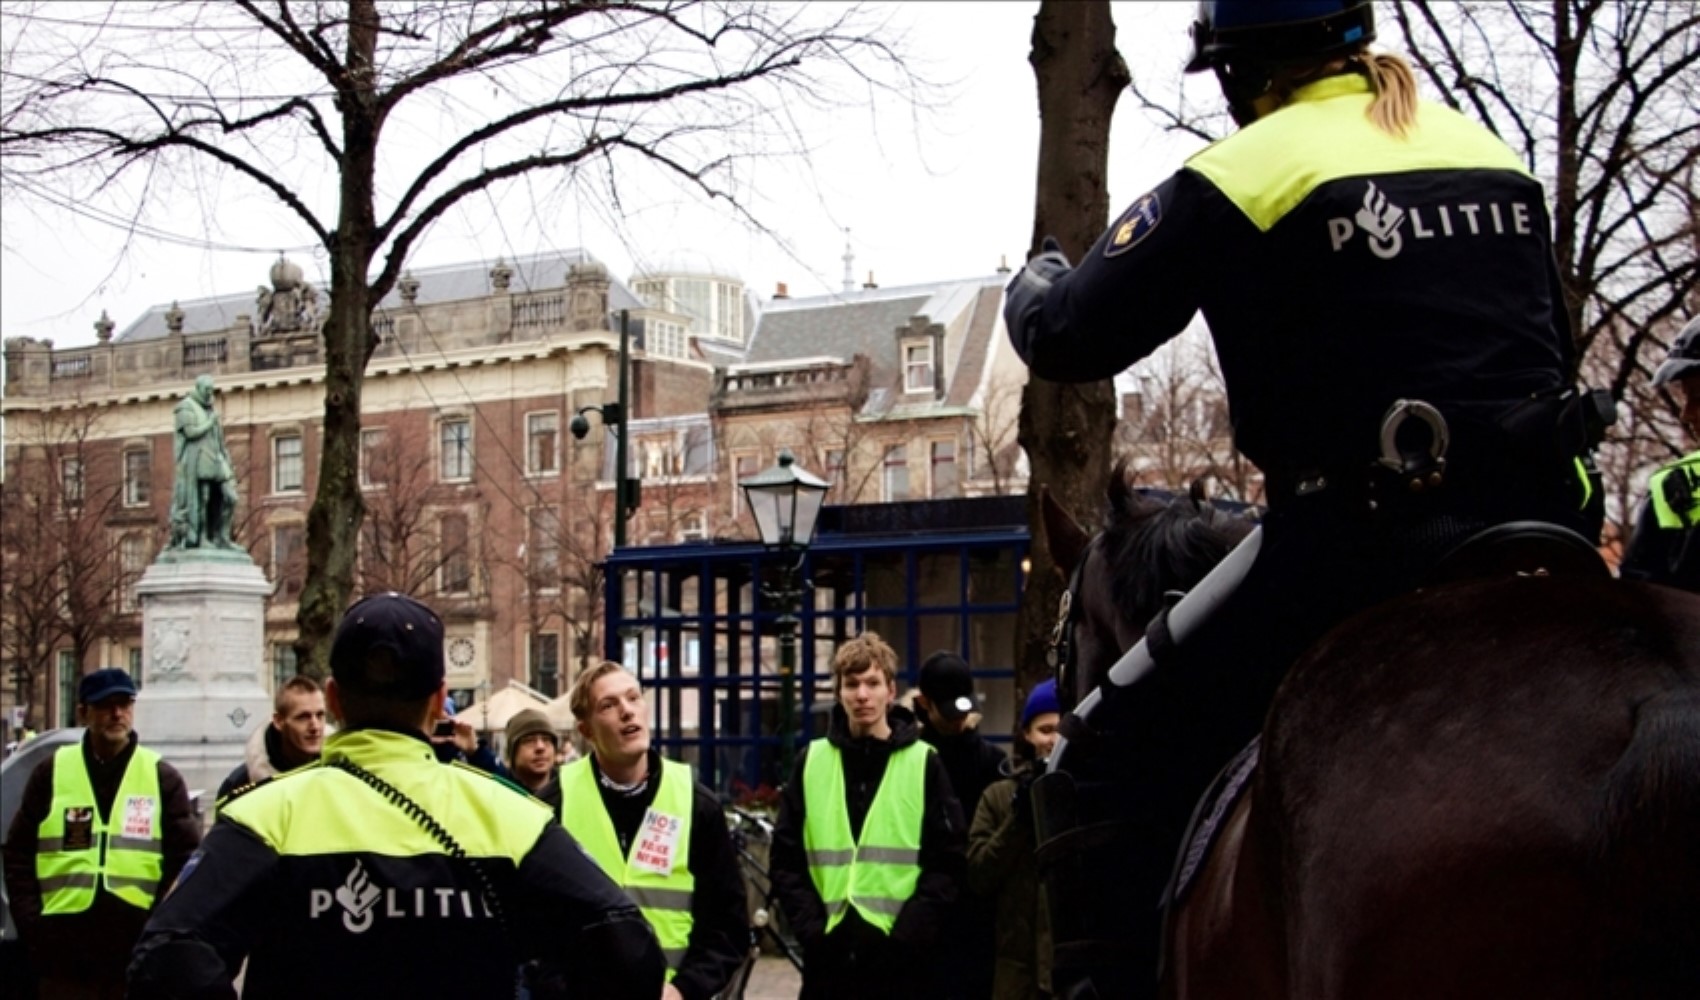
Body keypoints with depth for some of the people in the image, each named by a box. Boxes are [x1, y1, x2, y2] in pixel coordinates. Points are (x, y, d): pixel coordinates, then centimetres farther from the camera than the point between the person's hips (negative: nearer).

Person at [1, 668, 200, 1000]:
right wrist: (32, 927, -2)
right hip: (65, 951, 0)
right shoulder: (51, 773, 7)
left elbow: (185, 860, 4)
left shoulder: (162, 777, 5)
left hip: (139, 953, 0)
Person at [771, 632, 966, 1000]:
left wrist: (908, 936, -12)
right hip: (829, 959, 2)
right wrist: (813, 929, -7)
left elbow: (947, 863, -1)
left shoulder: (924, 764, 3)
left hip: (902, 961, -2)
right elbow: (786, 860, 7)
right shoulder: (811, 763, 8)